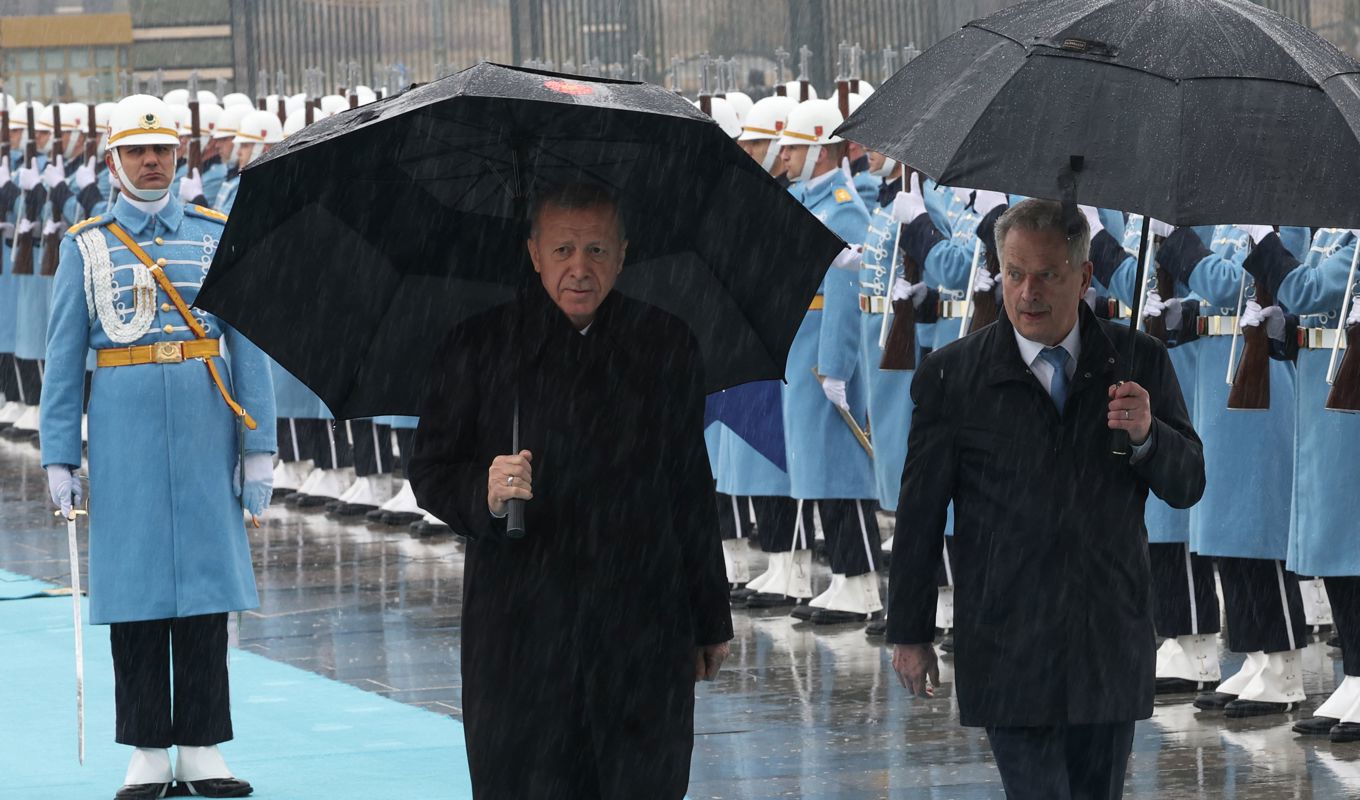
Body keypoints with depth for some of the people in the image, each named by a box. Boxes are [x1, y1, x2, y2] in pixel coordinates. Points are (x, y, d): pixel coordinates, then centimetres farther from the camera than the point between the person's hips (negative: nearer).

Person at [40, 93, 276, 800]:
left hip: (204, 430, 1)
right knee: (133, 586, 1)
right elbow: (63, 361, 6)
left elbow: (248, 347, 6)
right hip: (123, 438, -1)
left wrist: (259, 448, 0)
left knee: (206, 583, 1)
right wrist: (59, 458, 0)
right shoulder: (84, 246, 6)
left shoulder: (216, 236, 7)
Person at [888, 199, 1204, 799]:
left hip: (1112, 651, 3)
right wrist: (909, 633, 5)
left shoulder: (1139, 362, 4)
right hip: (1008, 653, -2)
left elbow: (1186, 487, 6)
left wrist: (1146, 434, -16)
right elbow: (919, 513, 3)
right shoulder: (950, 377, -2)